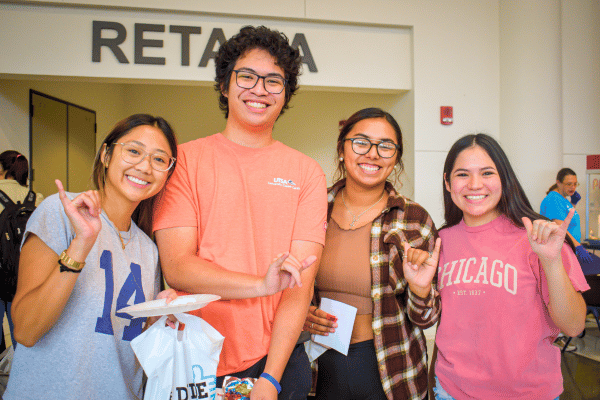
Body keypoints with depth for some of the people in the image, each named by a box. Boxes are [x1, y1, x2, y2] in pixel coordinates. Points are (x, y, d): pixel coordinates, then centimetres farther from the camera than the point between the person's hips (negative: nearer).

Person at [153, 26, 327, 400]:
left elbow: (301, 282, -7)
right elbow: (176, 267, -11)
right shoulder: (184, 159, -2)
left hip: (278, 358, 1)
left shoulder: (306, 172, -1)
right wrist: (262, 285, -25)